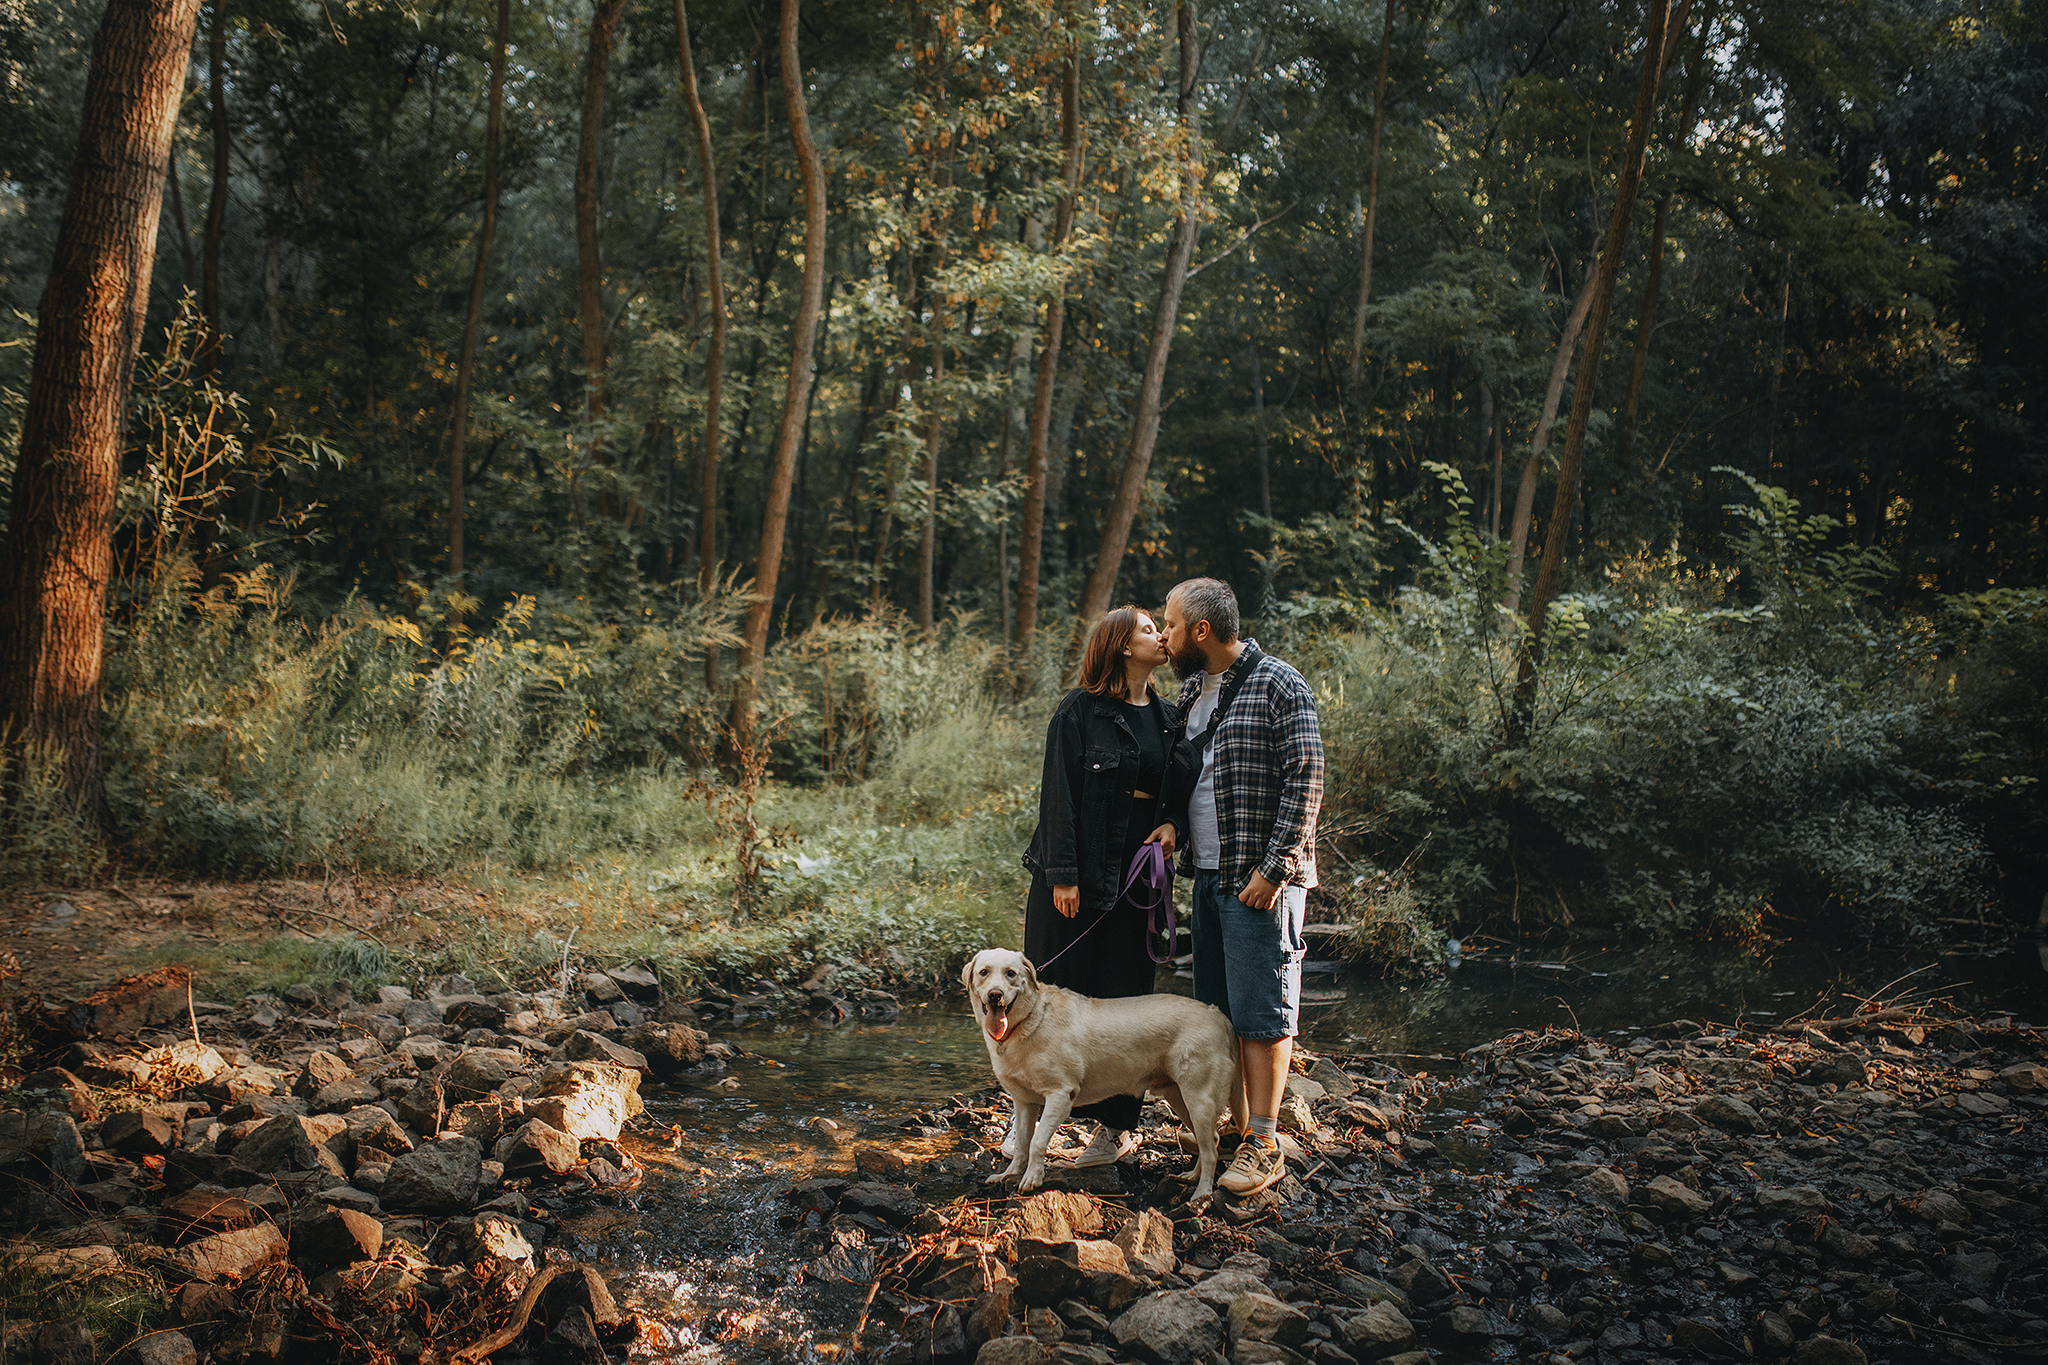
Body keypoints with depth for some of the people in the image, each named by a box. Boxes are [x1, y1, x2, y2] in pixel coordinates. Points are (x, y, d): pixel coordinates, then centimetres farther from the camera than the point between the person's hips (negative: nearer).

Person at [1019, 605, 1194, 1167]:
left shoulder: (1168, 717, 11)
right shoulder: (1079, 710, -5)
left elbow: (1178, 787, 19)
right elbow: (1059, 792, -9)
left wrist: (1172, 823, -3)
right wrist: (1062, 874, -14)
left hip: (1134, 870, 4)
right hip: (1077, 870, -4)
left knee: (1125, 994, 4)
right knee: (1056, 988, 1)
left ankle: (1118, 1125, 13)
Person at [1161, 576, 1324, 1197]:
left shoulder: (1279, 686, -11)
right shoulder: (1191, 688, 14)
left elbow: (1305, 779, -15)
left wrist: (1274, 868, -19)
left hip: (1260, 881, -8)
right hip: (1208, 875, 8)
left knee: (1261, 1013, -5)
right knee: (1216, 1007, 12)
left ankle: (1264, 1145, 2)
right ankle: (1234, 1126, 23)